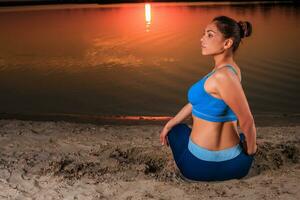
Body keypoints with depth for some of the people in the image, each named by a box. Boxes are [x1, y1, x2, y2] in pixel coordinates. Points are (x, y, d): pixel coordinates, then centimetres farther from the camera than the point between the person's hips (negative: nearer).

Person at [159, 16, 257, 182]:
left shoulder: (223, 76, -25)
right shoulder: (227, 68, 5)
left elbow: (247, 121, -22)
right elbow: (197, 101, 15)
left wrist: (251, 149, -3)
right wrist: (168, 124, 20)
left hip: (201, 164, -8)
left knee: (177, 129, 26)